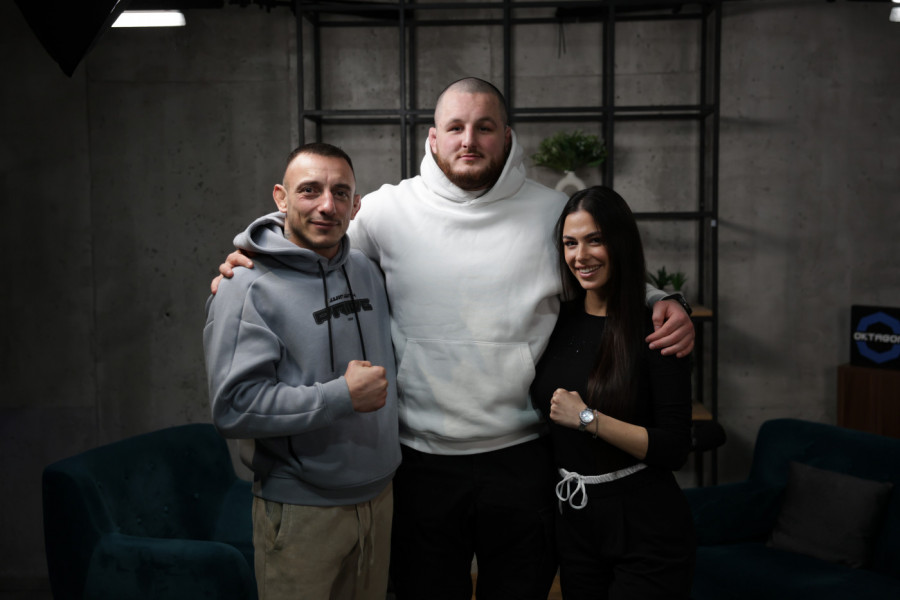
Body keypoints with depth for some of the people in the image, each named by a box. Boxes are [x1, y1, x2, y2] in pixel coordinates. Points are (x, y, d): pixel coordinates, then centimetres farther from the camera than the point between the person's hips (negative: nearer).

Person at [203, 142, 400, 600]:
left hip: (379, 496, 6)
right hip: (300, 513, -6)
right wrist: (342, 396, -23)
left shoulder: (367, 271, 6)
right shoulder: (249, 290, -15)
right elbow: (233, 408, -22)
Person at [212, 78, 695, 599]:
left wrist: (664, 306, -6)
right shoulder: (387, 210, -3)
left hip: (523, 455, 1)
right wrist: (247, 267, -7)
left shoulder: (554, 213, 0)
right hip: (422, 459, 0)